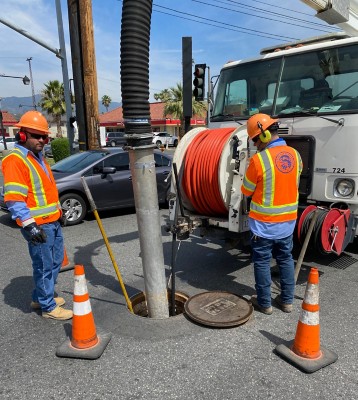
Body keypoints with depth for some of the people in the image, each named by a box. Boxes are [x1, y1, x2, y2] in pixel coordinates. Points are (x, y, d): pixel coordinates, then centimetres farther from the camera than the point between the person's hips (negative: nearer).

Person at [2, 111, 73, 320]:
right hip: (38, 226, -10)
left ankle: (40, 297, 36)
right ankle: (48, 307, 18)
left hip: (53, 222, 10)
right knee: (44, 266, 2)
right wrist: (29, 225, -25)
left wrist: (58, 213, 24)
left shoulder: (38, 157, 15)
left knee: (56, 261, 19)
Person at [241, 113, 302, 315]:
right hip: (288, 220, 6)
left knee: (262, 262, 10)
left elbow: (247, 191, -9)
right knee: (286, 259, 19)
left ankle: (265, 303, 22)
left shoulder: (258, 160, -20)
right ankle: (287, 300, 30)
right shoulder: (295, 155, -1)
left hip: (264, 223, -5)